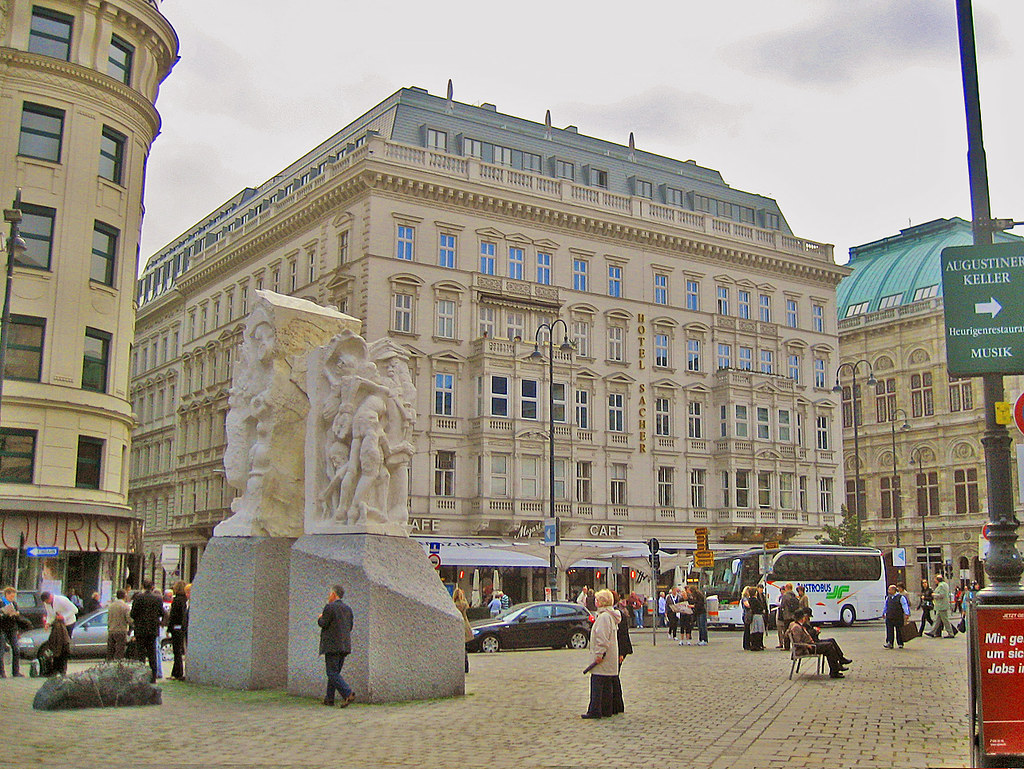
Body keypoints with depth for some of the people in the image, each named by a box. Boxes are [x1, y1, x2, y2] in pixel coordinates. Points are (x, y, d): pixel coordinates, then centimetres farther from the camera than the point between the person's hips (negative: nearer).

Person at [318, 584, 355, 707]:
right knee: (335, 672, 14)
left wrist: (320, 618, 10)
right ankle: (329, 699, 16)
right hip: (345, 646, 7)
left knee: (332, 673, -7)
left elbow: (323, 624, -10)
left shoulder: (330, 607, -9)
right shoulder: (347, 608, 13)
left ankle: (348, 694, -21)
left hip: (332, 646, -7)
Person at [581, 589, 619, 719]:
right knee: (607, 685, 12)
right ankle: (606, 710, 17)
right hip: (610, 659, 10)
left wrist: (599, 654, -21)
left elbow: (602, 638, -22)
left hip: (603, 660, -10)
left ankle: (594, 711, -4)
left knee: (597, 685, -6)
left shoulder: (604, 617, -17)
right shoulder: (611, 616, 15)